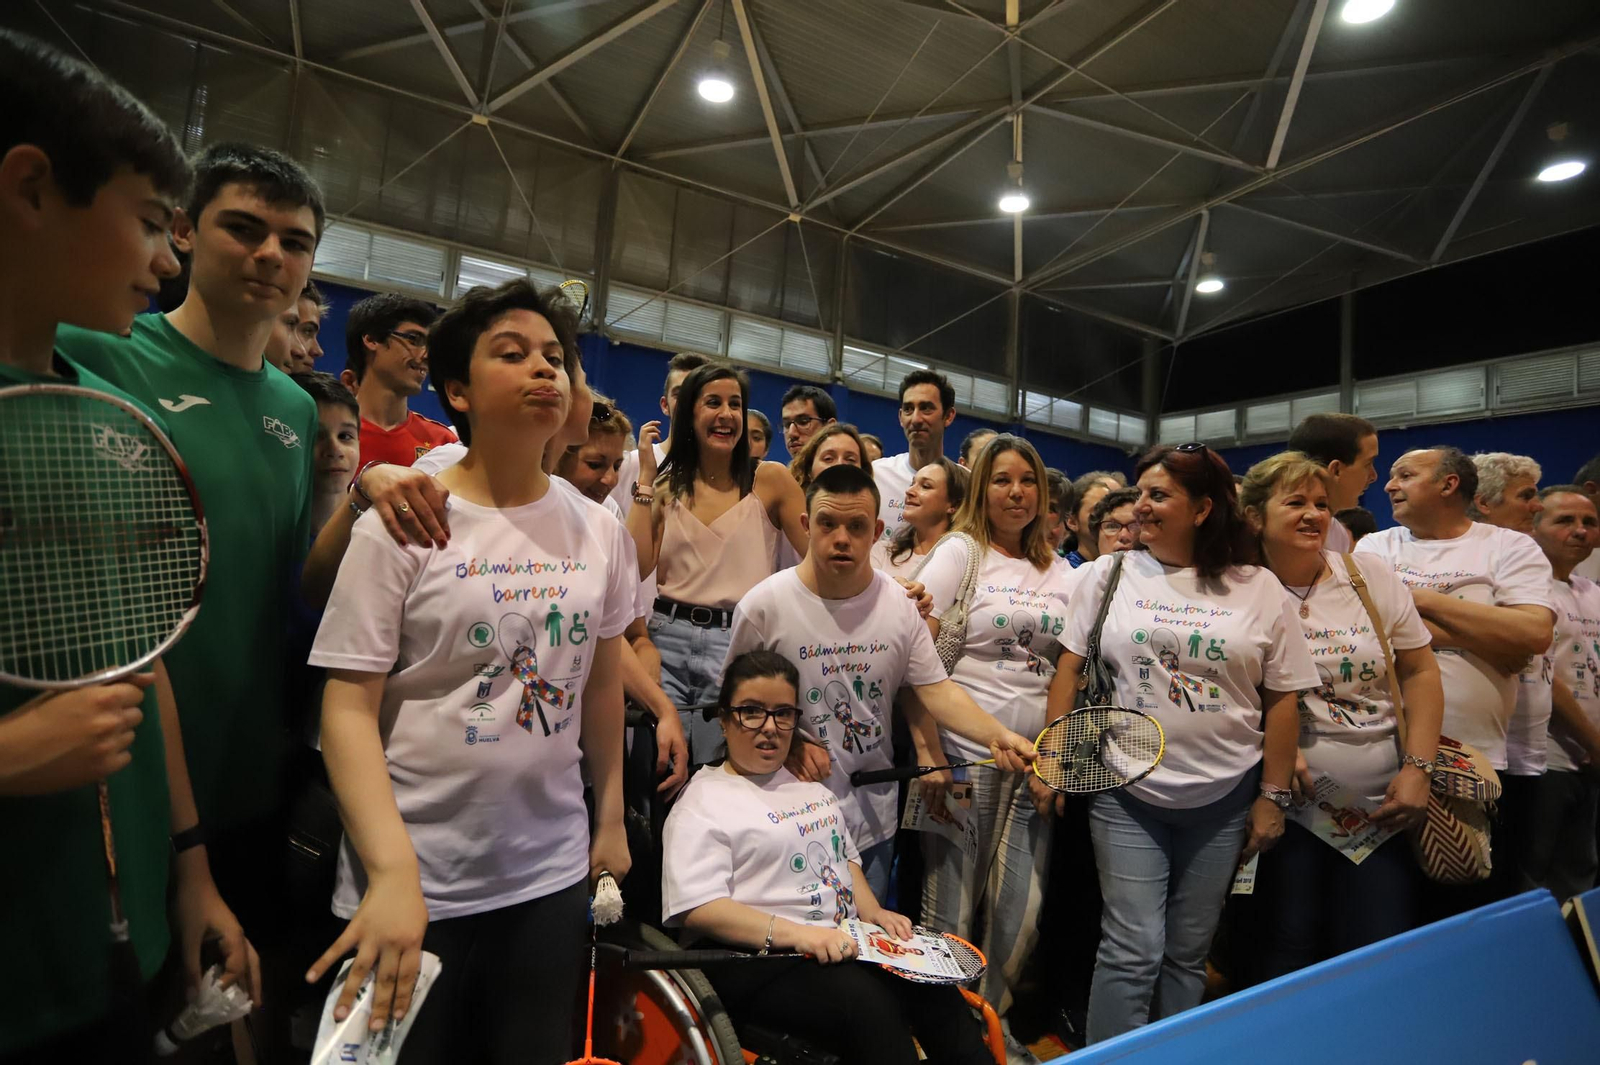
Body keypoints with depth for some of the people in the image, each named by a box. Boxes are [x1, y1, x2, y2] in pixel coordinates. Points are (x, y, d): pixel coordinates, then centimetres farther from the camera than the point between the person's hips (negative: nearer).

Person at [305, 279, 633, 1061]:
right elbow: (348, 708, -13)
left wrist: (611, 819, 11)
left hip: (553, 872, 4)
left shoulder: (599, 531, 1)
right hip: (418, 882, -3)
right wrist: (392, 873, -21)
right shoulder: (401, 526, -11)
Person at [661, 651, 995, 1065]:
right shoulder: (702, 804, -5)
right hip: (763, 958, -6)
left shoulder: (811, 784, 19)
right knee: (868, 1002, -30)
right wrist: (794, 934, -27)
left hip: (841, 944, 7)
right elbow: (698, 910, -16)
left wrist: (872, 912, 7)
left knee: (932, 984, -19)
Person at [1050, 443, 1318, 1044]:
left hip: (1224, 799, 1)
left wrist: (1273, 796, 3)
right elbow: (1070, 669, 2)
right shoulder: (1110, 575, 1)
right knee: (1133, 950, -1)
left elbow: (1282, 698, 4)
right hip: (1126, 792, -1)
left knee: (1188, 953, 14)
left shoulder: (1259, 590, 1)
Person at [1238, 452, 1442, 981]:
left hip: (1382, 802, 3)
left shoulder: (1373, 578, 1)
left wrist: (1417, 768, -3)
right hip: (1291, 798, -2)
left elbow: (1420, 673, 5)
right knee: (1289, 948, 2)